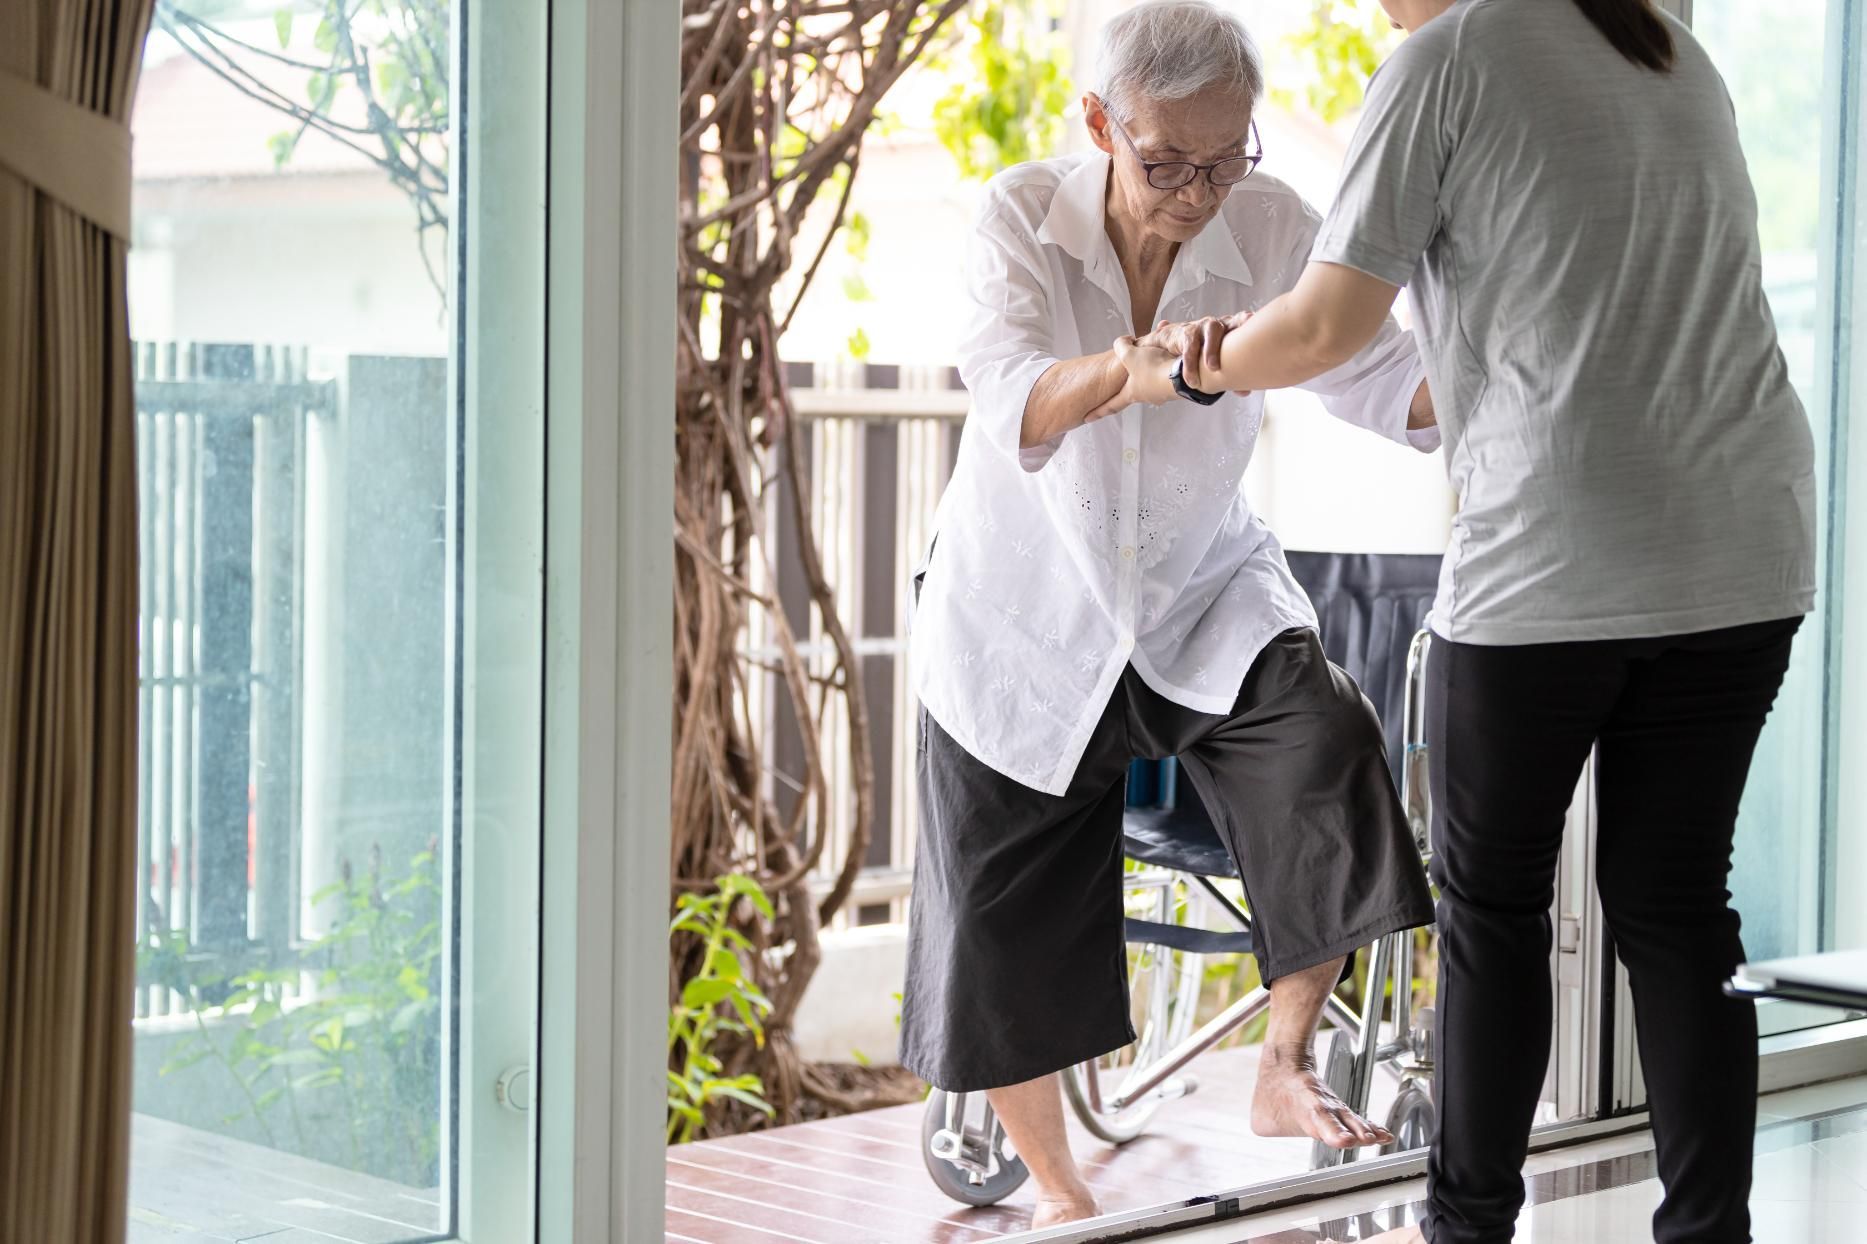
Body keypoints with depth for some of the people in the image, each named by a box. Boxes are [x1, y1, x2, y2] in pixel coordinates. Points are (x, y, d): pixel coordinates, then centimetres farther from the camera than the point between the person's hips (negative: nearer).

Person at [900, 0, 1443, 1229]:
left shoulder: (1271, 228, -14)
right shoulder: (1024, 216, -19)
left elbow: (1385, 382, -12)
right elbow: (1014, 405, -35)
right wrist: (1134, 366, -56)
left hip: (1205, 595, 1)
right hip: (1027, 619, -1)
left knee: (1327, 748, -29)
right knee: (1004, 934, 2)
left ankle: (1286, 1070, -10)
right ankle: (1058, 1188, 27)